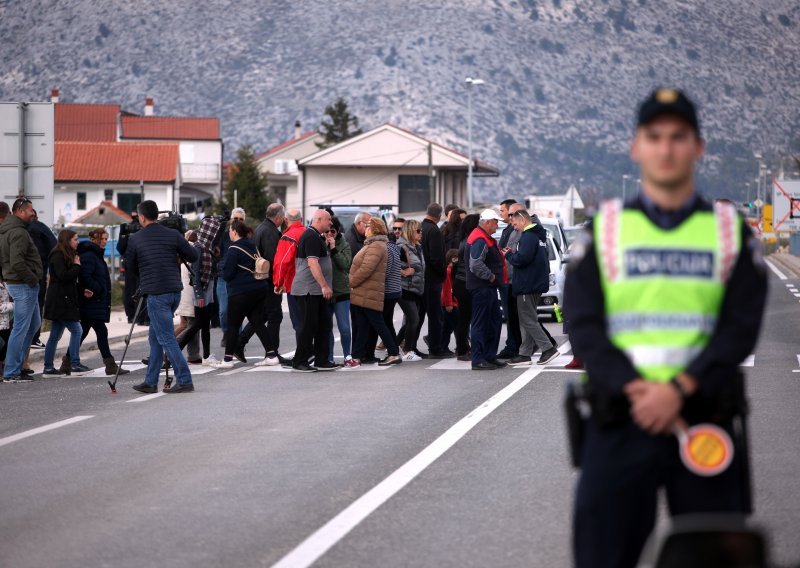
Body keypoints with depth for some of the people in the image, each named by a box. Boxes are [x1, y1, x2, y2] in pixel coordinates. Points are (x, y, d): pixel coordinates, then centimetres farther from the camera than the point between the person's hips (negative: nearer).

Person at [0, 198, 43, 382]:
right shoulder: (19, 233, -18)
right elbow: (17, 263, -27)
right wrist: (33, 279, -17)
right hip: (24, 285, -11)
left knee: (34, 323, 19)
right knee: (21, 328, -6)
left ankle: (16, 366, 19)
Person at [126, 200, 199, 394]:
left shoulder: (135, 240, -2)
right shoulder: (173, 235, 4)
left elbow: (131, 267, 10)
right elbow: (193, 256, 4)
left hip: (156, 294, -5)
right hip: (175, 291, 5)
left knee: (166, 338, -3)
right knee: (155, 336, 14)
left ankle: (185, 381, -10)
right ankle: (150, 382, 16)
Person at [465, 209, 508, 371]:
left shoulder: (485, 238, 17)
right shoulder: (479, 240, -18)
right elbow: (476, 265, -28)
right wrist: (491, 276, -18)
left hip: (489, 287, 11)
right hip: (481, 288, -11)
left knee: (495, 321, 16)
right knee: (480, 323, -7)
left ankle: (490, 357, 22)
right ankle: (478, 360, -4)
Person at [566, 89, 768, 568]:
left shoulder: (732, 233, 9)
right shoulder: (603, 230, 9)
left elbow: (741, 329, -2)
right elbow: (585, 327, 0)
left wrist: (678, 389, -16)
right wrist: (634, 390, -15)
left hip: (705, 420, 1)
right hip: (619, 425, 0)